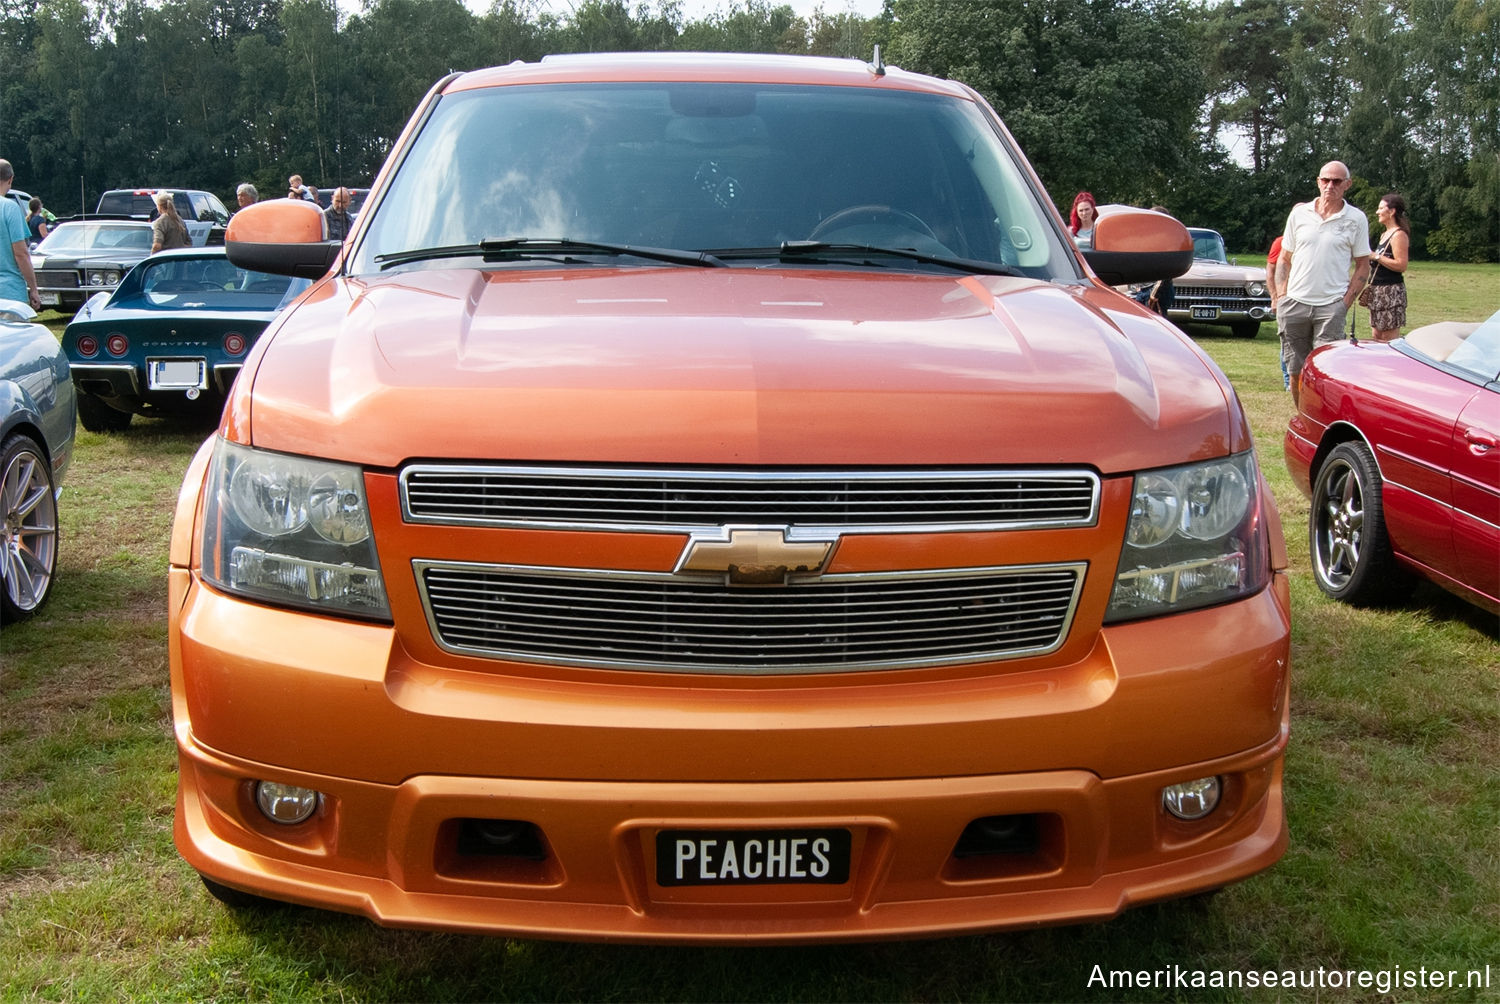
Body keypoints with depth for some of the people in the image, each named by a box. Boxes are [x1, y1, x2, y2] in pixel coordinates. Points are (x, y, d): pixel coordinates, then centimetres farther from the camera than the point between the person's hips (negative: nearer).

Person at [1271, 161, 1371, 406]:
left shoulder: (1356, 219, 4)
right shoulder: (1299, 212, 9)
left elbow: (1362, 265, 6)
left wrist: (1346, 302, -5)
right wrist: (1280, 295, 3)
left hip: (1331, 305, -2)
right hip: (1294, 303, 3)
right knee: (1294, 373, 6)